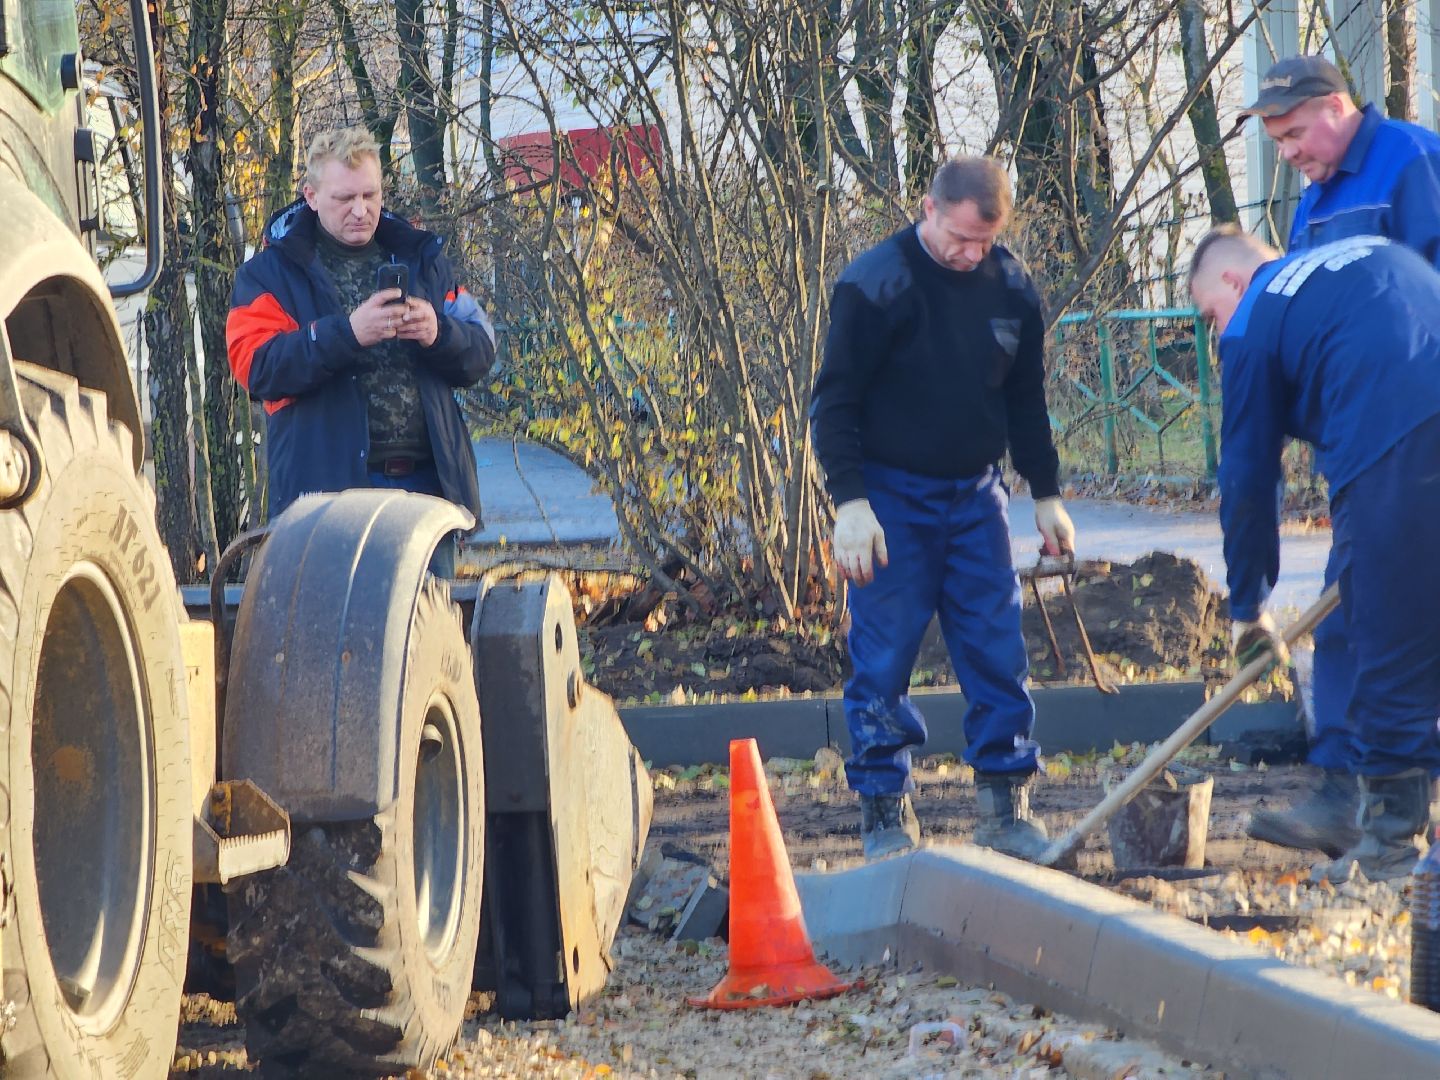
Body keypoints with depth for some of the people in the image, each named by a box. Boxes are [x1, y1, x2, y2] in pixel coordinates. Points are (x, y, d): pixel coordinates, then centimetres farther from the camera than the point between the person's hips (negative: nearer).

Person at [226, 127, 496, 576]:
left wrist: (439, 333, -11)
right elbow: (256, 367, -11)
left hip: (425, 482, 4)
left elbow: (481, 352, 13)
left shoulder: (421, 260, 17)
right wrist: (346, 333, -22)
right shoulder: (272, 273, 4)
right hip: (329, 484, -4)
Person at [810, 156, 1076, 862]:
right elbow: (834, 401, -11)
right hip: (891, 500, -4)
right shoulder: (875, 285, -12)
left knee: (997, 651, 2)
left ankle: (1006, 804, 9)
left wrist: (1046, 493, 14)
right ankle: (885, 813, 3)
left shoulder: (1010, 287, 3)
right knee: (883, 658, -4)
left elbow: (1025, 401, 15)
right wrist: (850, 502, -18)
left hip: (974, 497, 4)